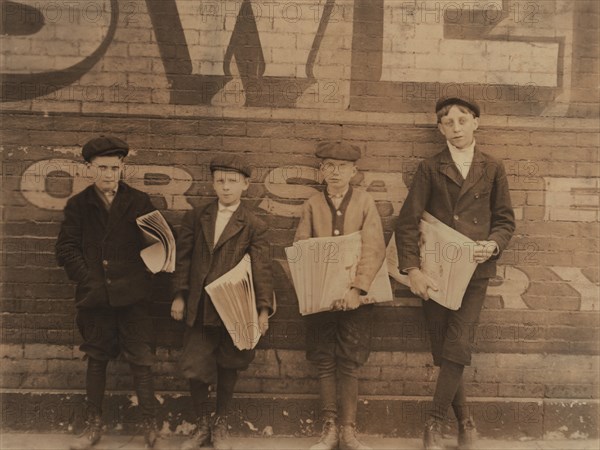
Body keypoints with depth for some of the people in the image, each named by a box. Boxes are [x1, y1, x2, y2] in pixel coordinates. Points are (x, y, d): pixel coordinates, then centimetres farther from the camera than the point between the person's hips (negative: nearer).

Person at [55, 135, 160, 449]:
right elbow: (65, 249, 1)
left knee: (141, 360, 0)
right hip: (94, 295, 2)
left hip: (132, 295, -1)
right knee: (96, 360, 12)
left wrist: (138, 275, -9)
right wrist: (88, 279, -8)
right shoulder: (78, 205, 6)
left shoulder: (139, 202, 4)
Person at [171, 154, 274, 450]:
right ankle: (201, 426, 25)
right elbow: (183, 257, 6)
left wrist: (263, 309, -14)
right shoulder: (195, 218, 7)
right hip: (198, 307, 2)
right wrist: (179, 296, -1)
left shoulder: (254, 226, 0)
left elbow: (261, 269, -6)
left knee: (227, 367, 10)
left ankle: (220, 425, 30)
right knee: (194, 367, 3)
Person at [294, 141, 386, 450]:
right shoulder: (312, 204, 6)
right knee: (325, 363, 6)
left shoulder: (365, 202, 1)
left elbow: (375, 250, -9)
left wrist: (357, 288, -21)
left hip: (356, 295, -1)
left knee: (350, 364, 4)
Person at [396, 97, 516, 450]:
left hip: (475, 271, 0)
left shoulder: (493, 169, 10)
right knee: (444, 352, 4)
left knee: (457, 349, -11)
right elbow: (408, 221, -1)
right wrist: (412, 269, -11)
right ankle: (465, 422, 21)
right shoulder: (430, 169, 5)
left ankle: (435, 422, 4)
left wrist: (494, 244, -9)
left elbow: (506, 219, 13)